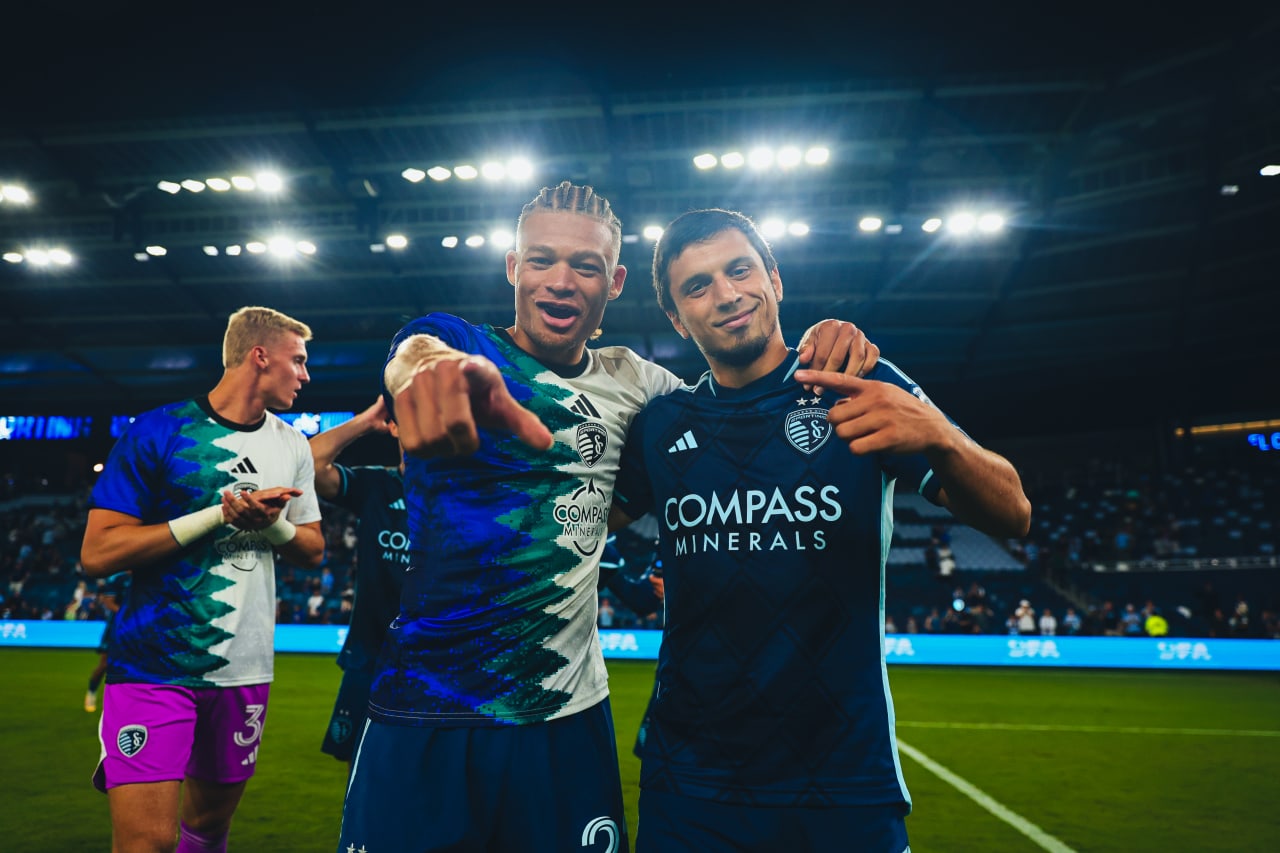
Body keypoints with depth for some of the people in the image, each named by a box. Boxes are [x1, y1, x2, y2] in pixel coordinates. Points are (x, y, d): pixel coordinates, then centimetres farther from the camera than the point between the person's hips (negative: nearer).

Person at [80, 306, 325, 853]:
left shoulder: (291, 446, 7)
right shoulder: (158, 432, -8)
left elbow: (313, 551, 12)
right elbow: (97, 554, -13)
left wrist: (272, 523, -10)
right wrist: (221, 512, -19)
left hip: (244, 669, 5)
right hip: (154, 666, -4)